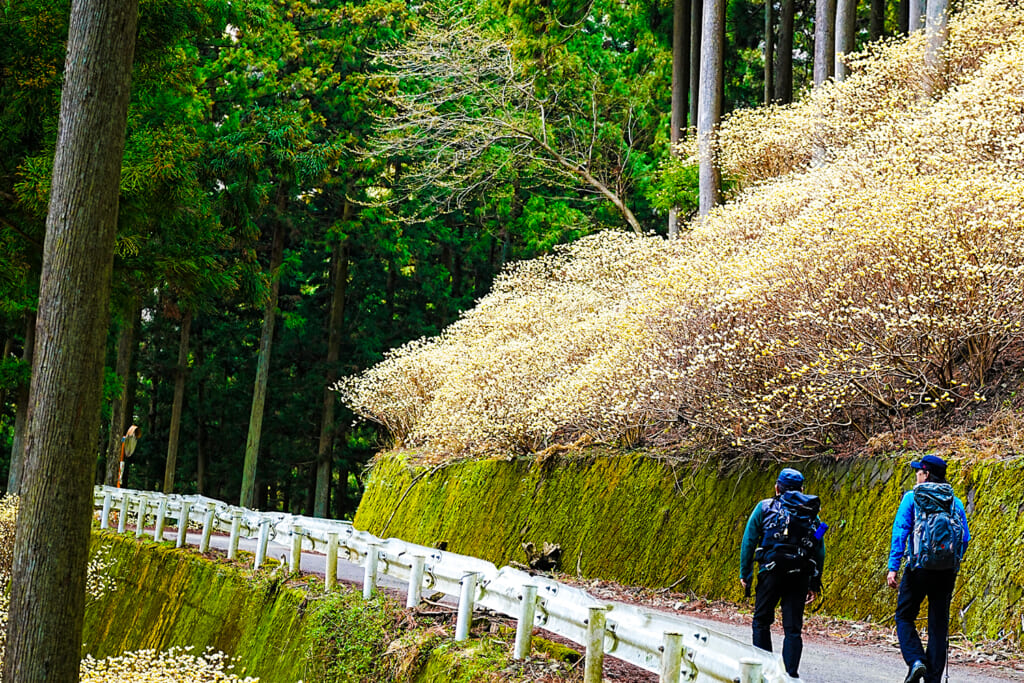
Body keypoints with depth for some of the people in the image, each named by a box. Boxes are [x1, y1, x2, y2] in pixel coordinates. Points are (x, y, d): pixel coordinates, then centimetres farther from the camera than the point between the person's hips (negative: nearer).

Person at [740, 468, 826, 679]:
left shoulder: (765, 507, 10)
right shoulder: (811, 513, 17)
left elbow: (749, 540, 4)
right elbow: (820, 550, 13)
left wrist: (744, 572, 8)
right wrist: (815, 584, 16)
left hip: (772, 570, -2)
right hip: (801, 574, 2)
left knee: (761, 621, 10)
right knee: (793, 628, 4)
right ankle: (791, 674, -3)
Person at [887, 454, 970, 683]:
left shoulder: (912, 498, -2)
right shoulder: (955, 502, 8)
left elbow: (899, 532, -8)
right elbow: (965, 538, 9)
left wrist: (893, 567, -9)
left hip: (919, 569, -3)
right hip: (947, 572, 3)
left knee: (904, 617, 11)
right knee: (939, 624, 9)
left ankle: (916, 660, -10)